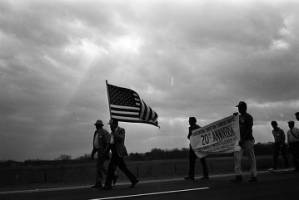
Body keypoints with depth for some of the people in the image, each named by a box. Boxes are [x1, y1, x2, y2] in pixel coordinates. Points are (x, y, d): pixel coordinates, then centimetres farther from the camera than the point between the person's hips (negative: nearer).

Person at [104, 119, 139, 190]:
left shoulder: (121, 130, -7)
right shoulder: (113, 132, 17)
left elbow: (121, 138, -25)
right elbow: (111, 142, 20)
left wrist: (114, 132, -22)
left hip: (118, 152, -8)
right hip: (115, 152, 9)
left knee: (111, 167, -10)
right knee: (123, 168, 10)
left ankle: (108, 185, -3)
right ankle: (134, 180, 18)